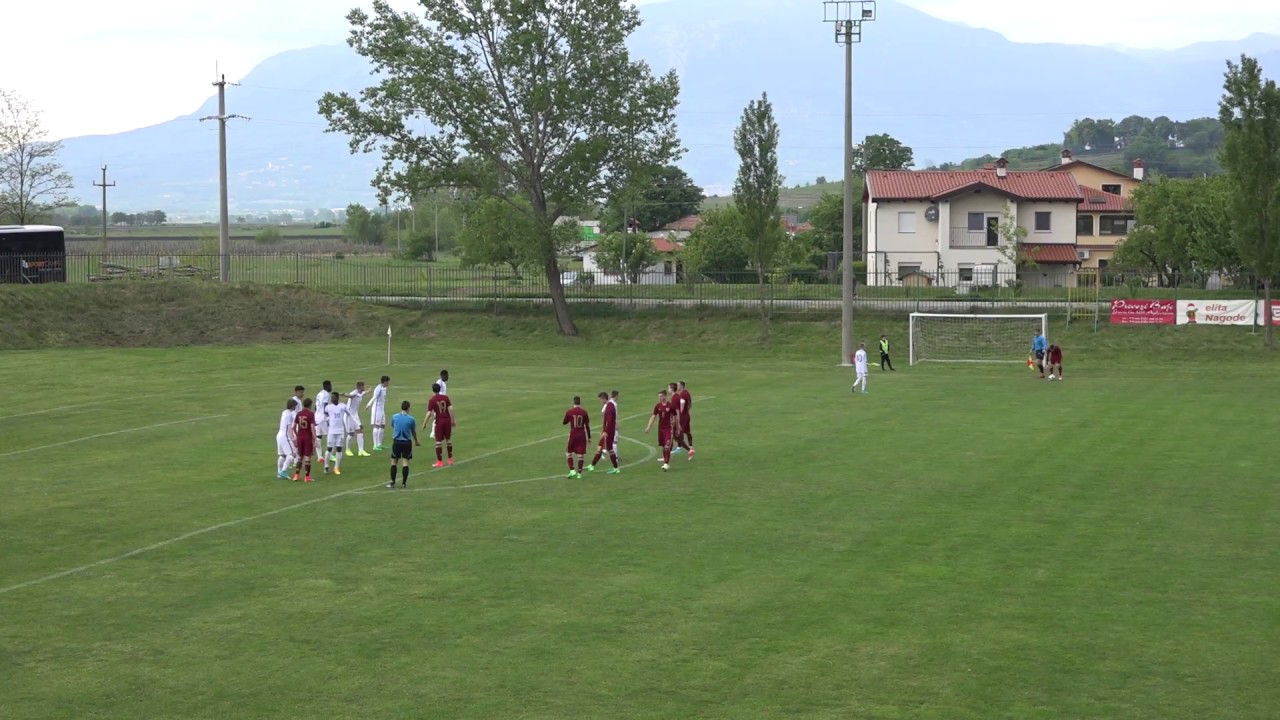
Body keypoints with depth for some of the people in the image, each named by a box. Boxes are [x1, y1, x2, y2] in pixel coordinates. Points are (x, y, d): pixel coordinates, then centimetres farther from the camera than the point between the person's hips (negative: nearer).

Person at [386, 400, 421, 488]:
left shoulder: (394, 417, -1)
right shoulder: (411, 419, -5)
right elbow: (413, 432, 9)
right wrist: (416, 441, 28)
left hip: (396, 442, 1)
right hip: (407, 442, -1)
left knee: (394, 462, 9)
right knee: (405, 462, 2)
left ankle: (392, 482, 7)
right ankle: (404, 483, 2)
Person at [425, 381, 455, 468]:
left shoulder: (432, 400, -9)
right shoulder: (445, 397, 0)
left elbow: (429, 413, -13)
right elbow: (450, 409, -3)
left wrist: (425, 423, -5)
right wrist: (453, 420, 3)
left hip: (439, 422, -4)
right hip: (447, 420, 4)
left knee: (438, 442, 2)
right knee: (448, 440, 16)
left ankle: (440, 461, 2)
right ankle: (450, 459, 24)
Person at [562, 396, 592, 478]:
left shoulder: (569, 412, -6)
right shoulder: (584, 412, -3)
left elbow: (564, 423, 7)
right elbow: (587, 425, 2)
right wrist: (589, 437, 11)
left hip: (573, 434, -1)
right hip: (582, 434, 1)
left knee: (568, 452, 13)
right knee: (580, 454, 5)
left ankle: (572, 470, 0)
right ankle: (579, 473, 5)